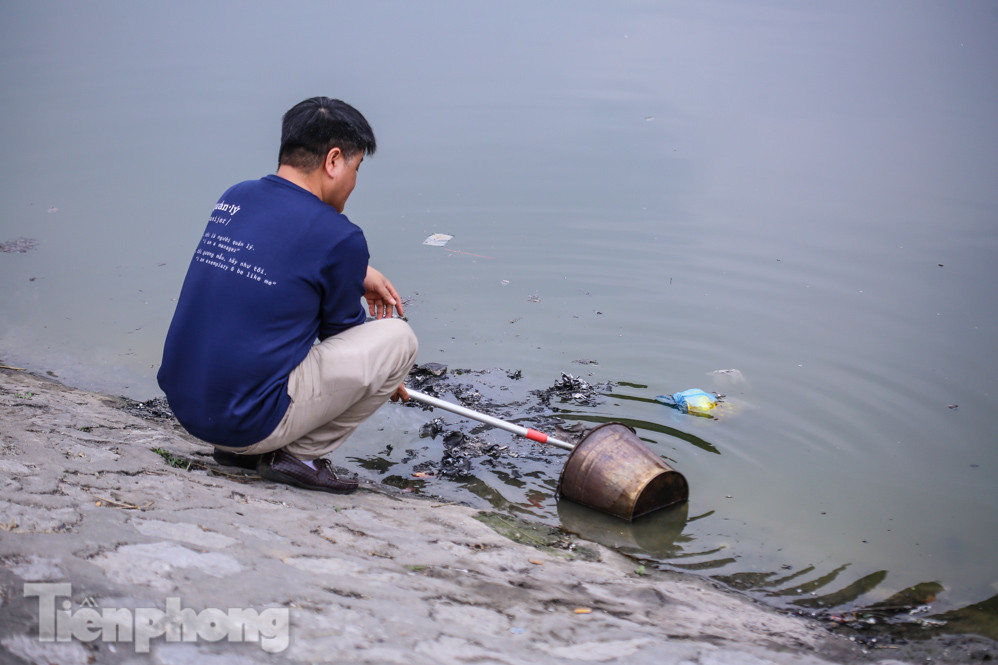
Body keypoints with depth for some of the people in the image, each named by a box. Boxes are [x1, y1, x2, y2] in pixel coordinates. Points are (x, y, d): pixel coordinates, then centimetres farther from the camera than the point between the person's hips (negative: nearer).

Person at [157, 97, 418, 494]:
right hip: (252, 422, -7)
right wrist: (386, 382, 24)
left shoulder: (233, 199, 7)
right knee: (399, 338, 2)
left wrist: (357, 274, 21)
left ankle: (239, 447, 19)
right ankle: (300, 455, 3)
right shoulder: (338, 236, -12)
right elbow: (342, 330, 5)